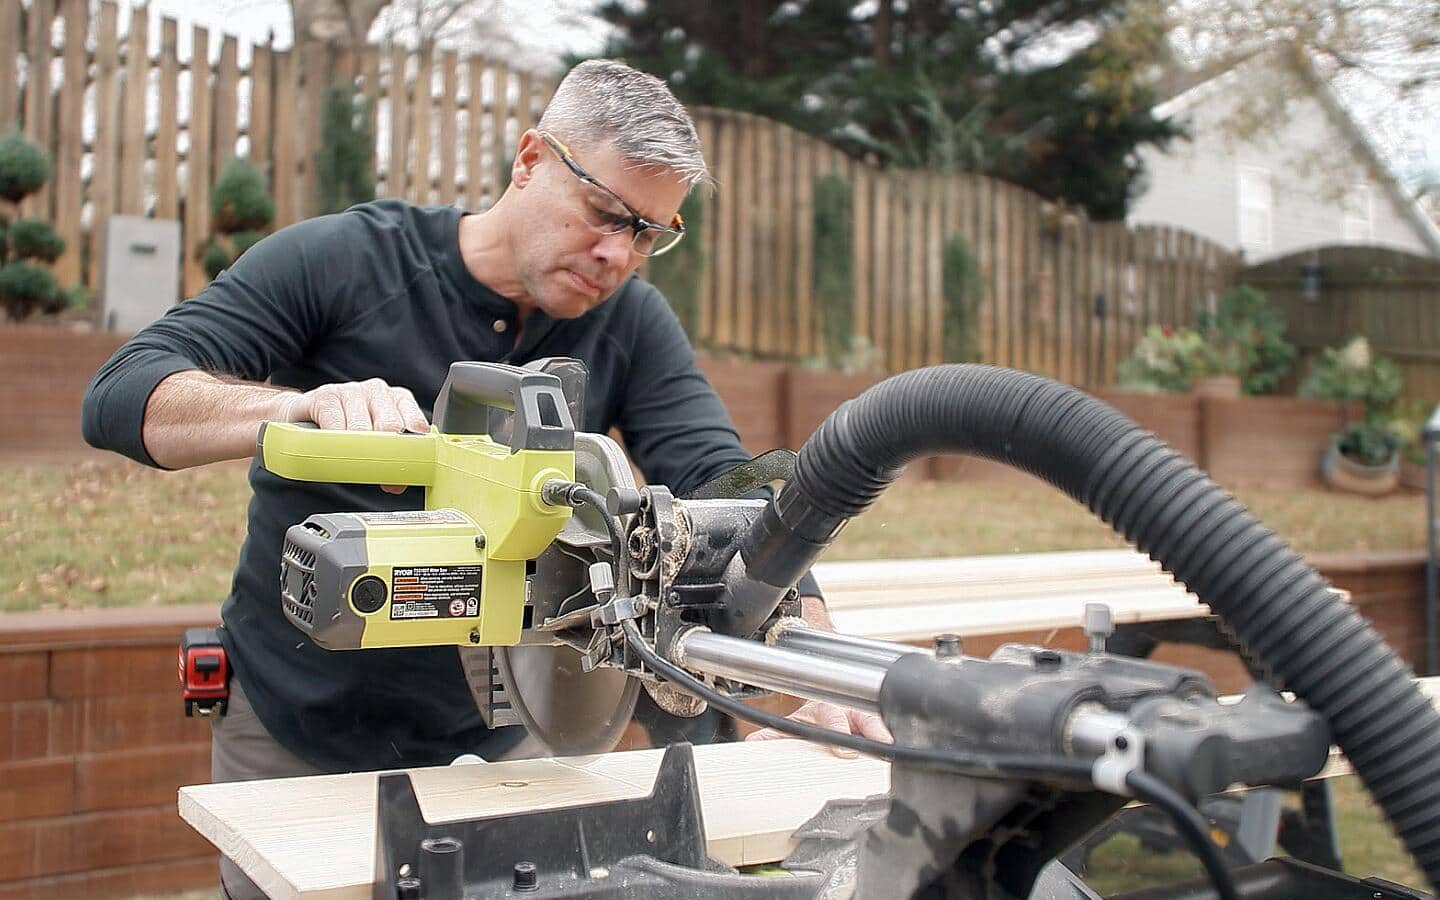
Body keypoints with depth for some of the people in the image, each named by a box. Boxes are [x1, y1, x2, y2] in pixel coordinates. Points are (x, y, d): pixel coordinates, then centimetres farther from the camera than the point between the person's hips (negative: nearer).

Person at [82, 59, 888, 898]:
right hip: (293, 735, -1)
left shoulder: (632, 326, -6)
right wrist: (295, 405, -42)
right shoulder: (341, 261, -14)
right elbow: (120, 395, -21)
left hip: (496, 741, 2)